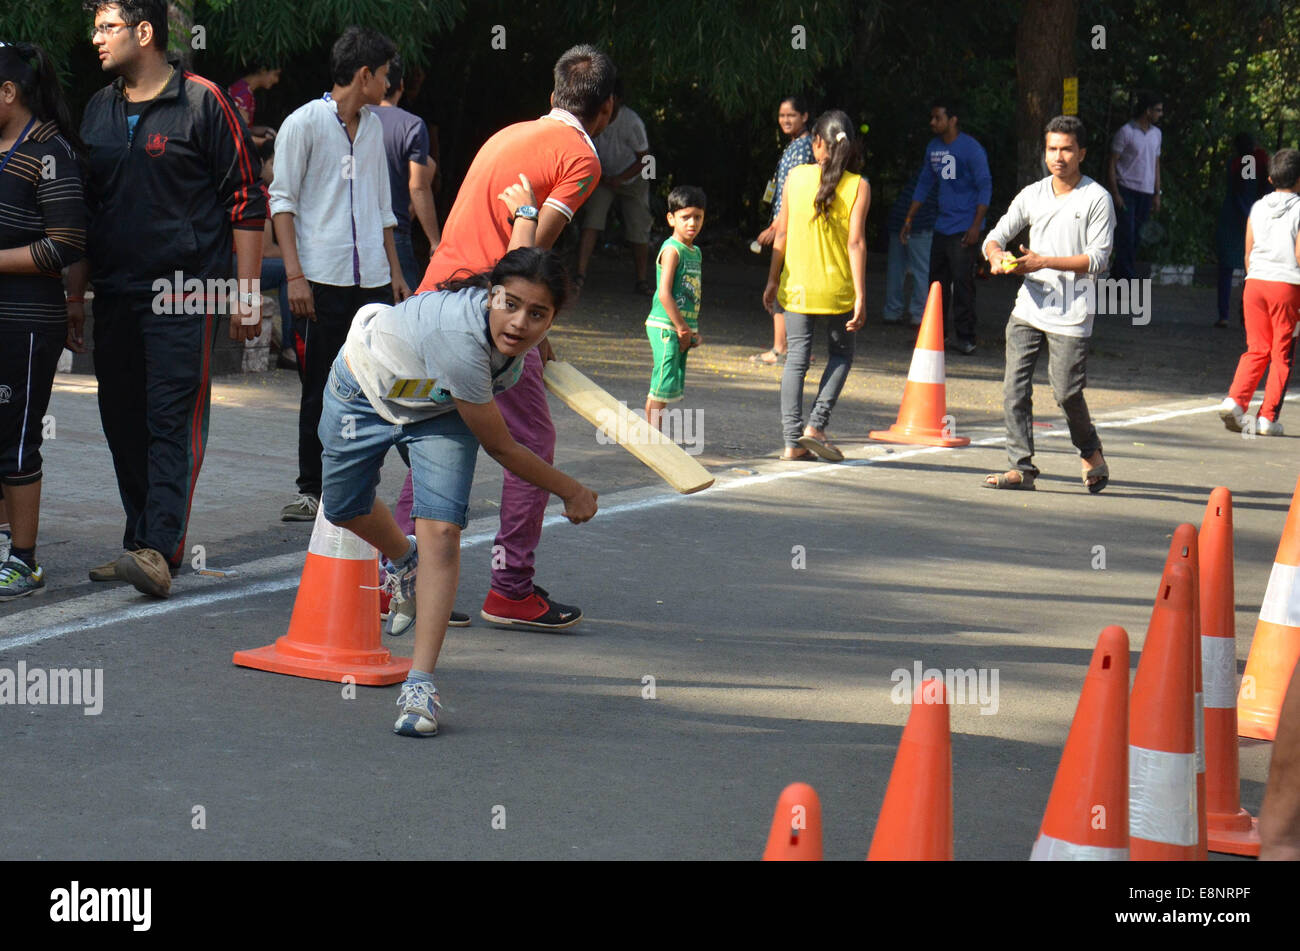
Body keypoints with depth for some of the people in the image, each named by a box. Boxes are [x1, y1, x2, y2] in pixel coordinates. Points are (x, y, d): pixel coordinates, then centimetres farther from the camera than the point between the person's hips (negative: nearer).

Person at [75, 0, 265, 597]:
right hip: (115, 295, 7)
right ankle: (140, 543, 16)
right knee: (122, 422, 7)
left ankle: (159, 549, -18)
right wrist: (74, 290, 18)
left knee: (173, 420, -11)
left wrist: (246, 294, -7)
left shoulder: (202, 103, -5)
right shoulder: (99, 110, 14)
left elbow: (246, 199, -4)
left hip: (185, 293, -7)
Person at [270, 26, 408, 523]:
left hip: (373, 278, 6)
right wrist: (295, 273, -12)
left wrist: (394, 271, 20)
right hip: (323, 279, -6)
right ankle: (313, 491, 8)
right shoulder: (305, 123, -3)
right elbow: (282, 200, -5)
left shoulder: (373, 126, 17)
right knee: (321, 389, 0)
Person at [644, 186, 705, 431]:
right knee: (663, 385, -8)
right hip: (665, 327, -9)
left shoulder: (694, 252, 15)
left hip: (682, 328, 9)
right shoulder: (671, 250, -13)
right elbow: (664, 294, -19)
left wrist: (694, 330, 13)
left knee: (666, 388, 11)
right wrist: (682, 328, -16)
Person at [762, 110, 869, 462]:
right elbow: (856, 242, -12)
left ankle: (793, 440, 2)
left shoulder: (796, 177, -2)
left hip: (796, 285, 2)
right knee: (842, 354, 17)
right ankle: (816, 425, 3)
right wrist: (860, 296, -11)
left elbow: (782, 234, 1)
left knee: (797, 358, 7)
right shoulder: (858, 186, -7)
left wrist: (773, 281, 10)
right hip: (837, 288, -2)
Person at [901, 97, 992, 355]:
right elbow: (924, 184, 20)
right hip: (941, 227, 7)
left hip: (964, 230, -7)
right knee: (937, 281, 10)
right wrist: (908, 221, 17)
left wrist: (976, 227, -17)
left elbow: (985, 187, -10)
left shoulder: (971, 149, -10)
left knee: (962, 283, -8)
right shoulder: (933, 148, 11)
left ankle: (964, 336, -3)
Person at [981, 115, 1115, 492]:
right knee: (1014, 389, -4)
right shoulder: (1032, 195, 12)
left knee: (1067, 392, -4)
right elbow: (997, 235, 13)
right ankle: (1021, 467, 1)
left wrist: (1043, 261, -16)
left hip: (1071, 315, -4)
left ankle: (1091, 451, 22)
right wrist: (997, 254, -12)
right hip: (1028, 307, 4)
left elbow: (1098, 258, -9)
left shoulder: (1097, 199, -3)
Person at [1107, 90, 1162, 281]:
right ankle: (1127, 278, -9)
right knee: (1126, 235, -9)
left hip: (1146, 193, 6)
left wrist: (1157, 194, 14)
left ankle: (1117, 273, 13)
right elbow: (1112, 163, -6)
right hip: (1127, 190, -6)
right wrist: (1115, 194, -12)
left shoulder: (1156, 133, 13)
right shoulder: (1126, 132, -6)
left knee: (1135, 237, 5)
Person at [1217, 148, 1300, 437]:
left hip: (1255, 283, 4)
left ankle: (1235, 400, -9)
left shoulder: (1258, 208, 8)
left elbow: (1248, 253, 10)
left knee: (1256, 349, 11)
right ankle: (1268, 417, 3)